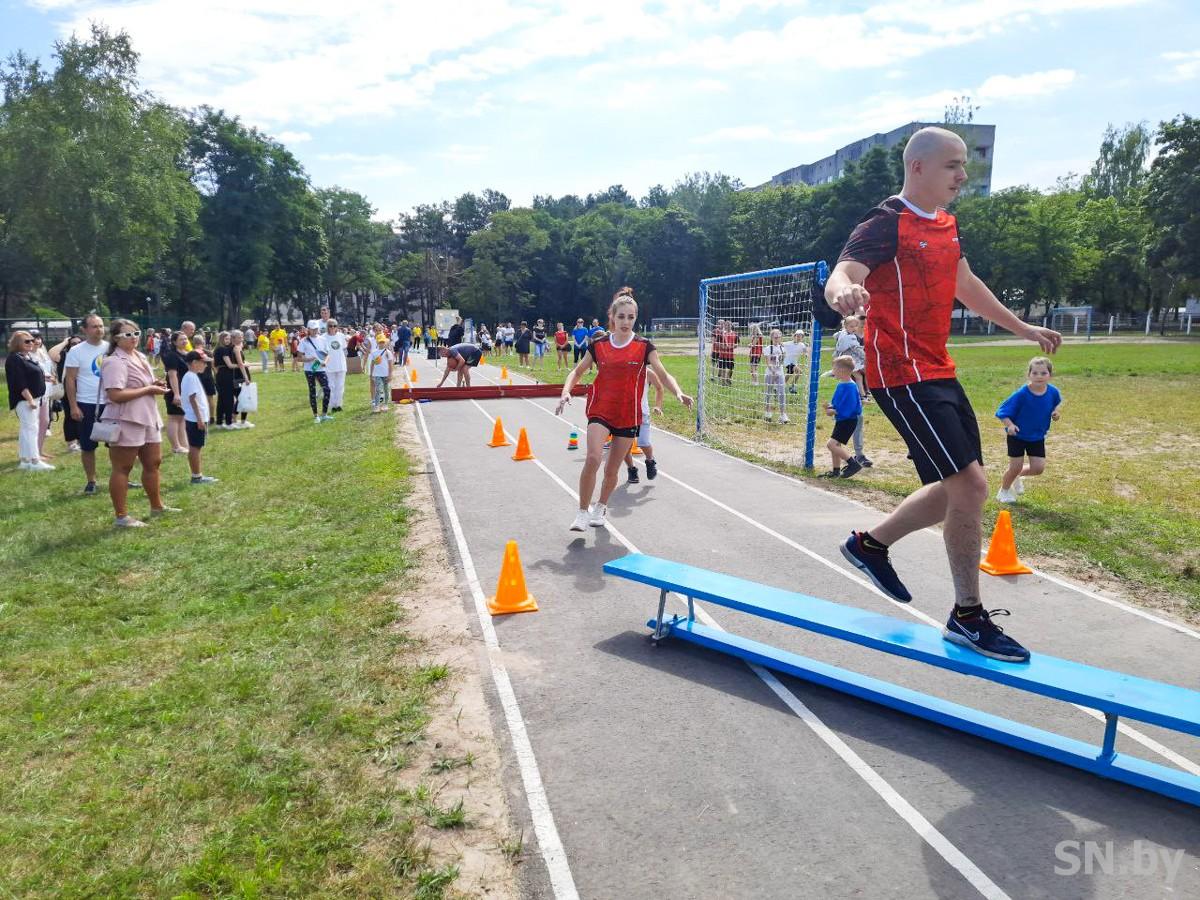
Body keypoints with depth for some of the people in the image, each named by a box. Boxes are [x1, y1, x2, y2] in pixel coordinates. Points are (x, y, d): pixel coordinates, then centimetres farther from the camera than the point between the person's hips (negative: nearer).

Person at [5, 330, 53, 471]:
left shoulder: (29, 356, 15)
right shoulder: (14, 359, -14)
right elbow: (19, 382, -21)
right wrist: (30, 399, -24)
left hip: (34, 398, 10)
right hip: (25, 399, -10)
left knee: (26, 429, 11)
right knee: (31, 428, -13)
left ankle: (25, 460, 16)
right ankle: (35, 462, -16)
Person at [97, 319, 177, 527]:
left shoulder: (140, 358, 13)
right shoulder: (115, 362, -17)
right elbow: (115, 395, -27)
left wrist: (154, 385, 5)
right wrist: (148, 390, -20)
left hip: (146, 418, 9)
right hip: (125, 422, -9)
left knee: (153, 462, 17)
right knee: (122, 468, -1)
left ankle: (157, 506, 32)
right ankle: (121, 516, 7)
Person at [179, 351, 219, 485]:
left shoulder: (191, 376, 15)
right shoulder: (192, 377, -15)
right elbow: (192, 399, -20)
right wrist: (200, 419, -21)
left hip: (194, 418, 10)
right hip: (196, 419, -10)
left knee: (195, 447, 13)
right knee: (196, 447, -4)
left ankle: (198, 474, 19)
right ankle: (197, 476, 0)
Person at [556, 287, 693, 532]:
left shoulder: (644, 346, -3)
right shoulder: (598, 345, 1)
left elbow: (663, 374, -4)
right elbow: (578, 371, 10)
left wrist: (678, 393, -23)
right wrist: (566, 392, -9)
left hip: (629, 415, 0)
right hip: (600, 410, 0)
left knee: (612, 469, 8)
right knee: (593, 458, -21)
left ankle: (601, 507, 36)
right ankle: (582, 512, -5)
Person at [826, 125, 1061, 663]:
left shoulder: (946, 225, 15)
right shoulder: (887, 224, -12)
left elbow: (966, 286, 29)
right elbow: (840, 275, -29)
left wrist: (1023, 328, 37)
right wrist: (844, 291, -54)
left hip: (938, 372, 10)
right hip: (902, 375, -10)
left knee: (962, 489, 12)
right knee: (969, 484, -14)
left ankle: (870, 544, 29)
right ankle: (967, 618, 1)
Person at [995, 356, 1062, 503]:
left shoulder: (1053, 392, -12)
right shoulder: (1021, 394, -25)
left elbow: (1058, 402, 14)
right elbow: (1002, 413, -20)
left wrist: (1056, 411, -7)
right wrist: (1010, 425, -37)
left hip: (1037, 437, 4)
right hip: (1017, 436, -4)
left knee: (1038, 468, -1)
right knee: (1016, 467, 0)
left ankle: (1018, 476, 32)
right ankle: (1004, 490, 27)